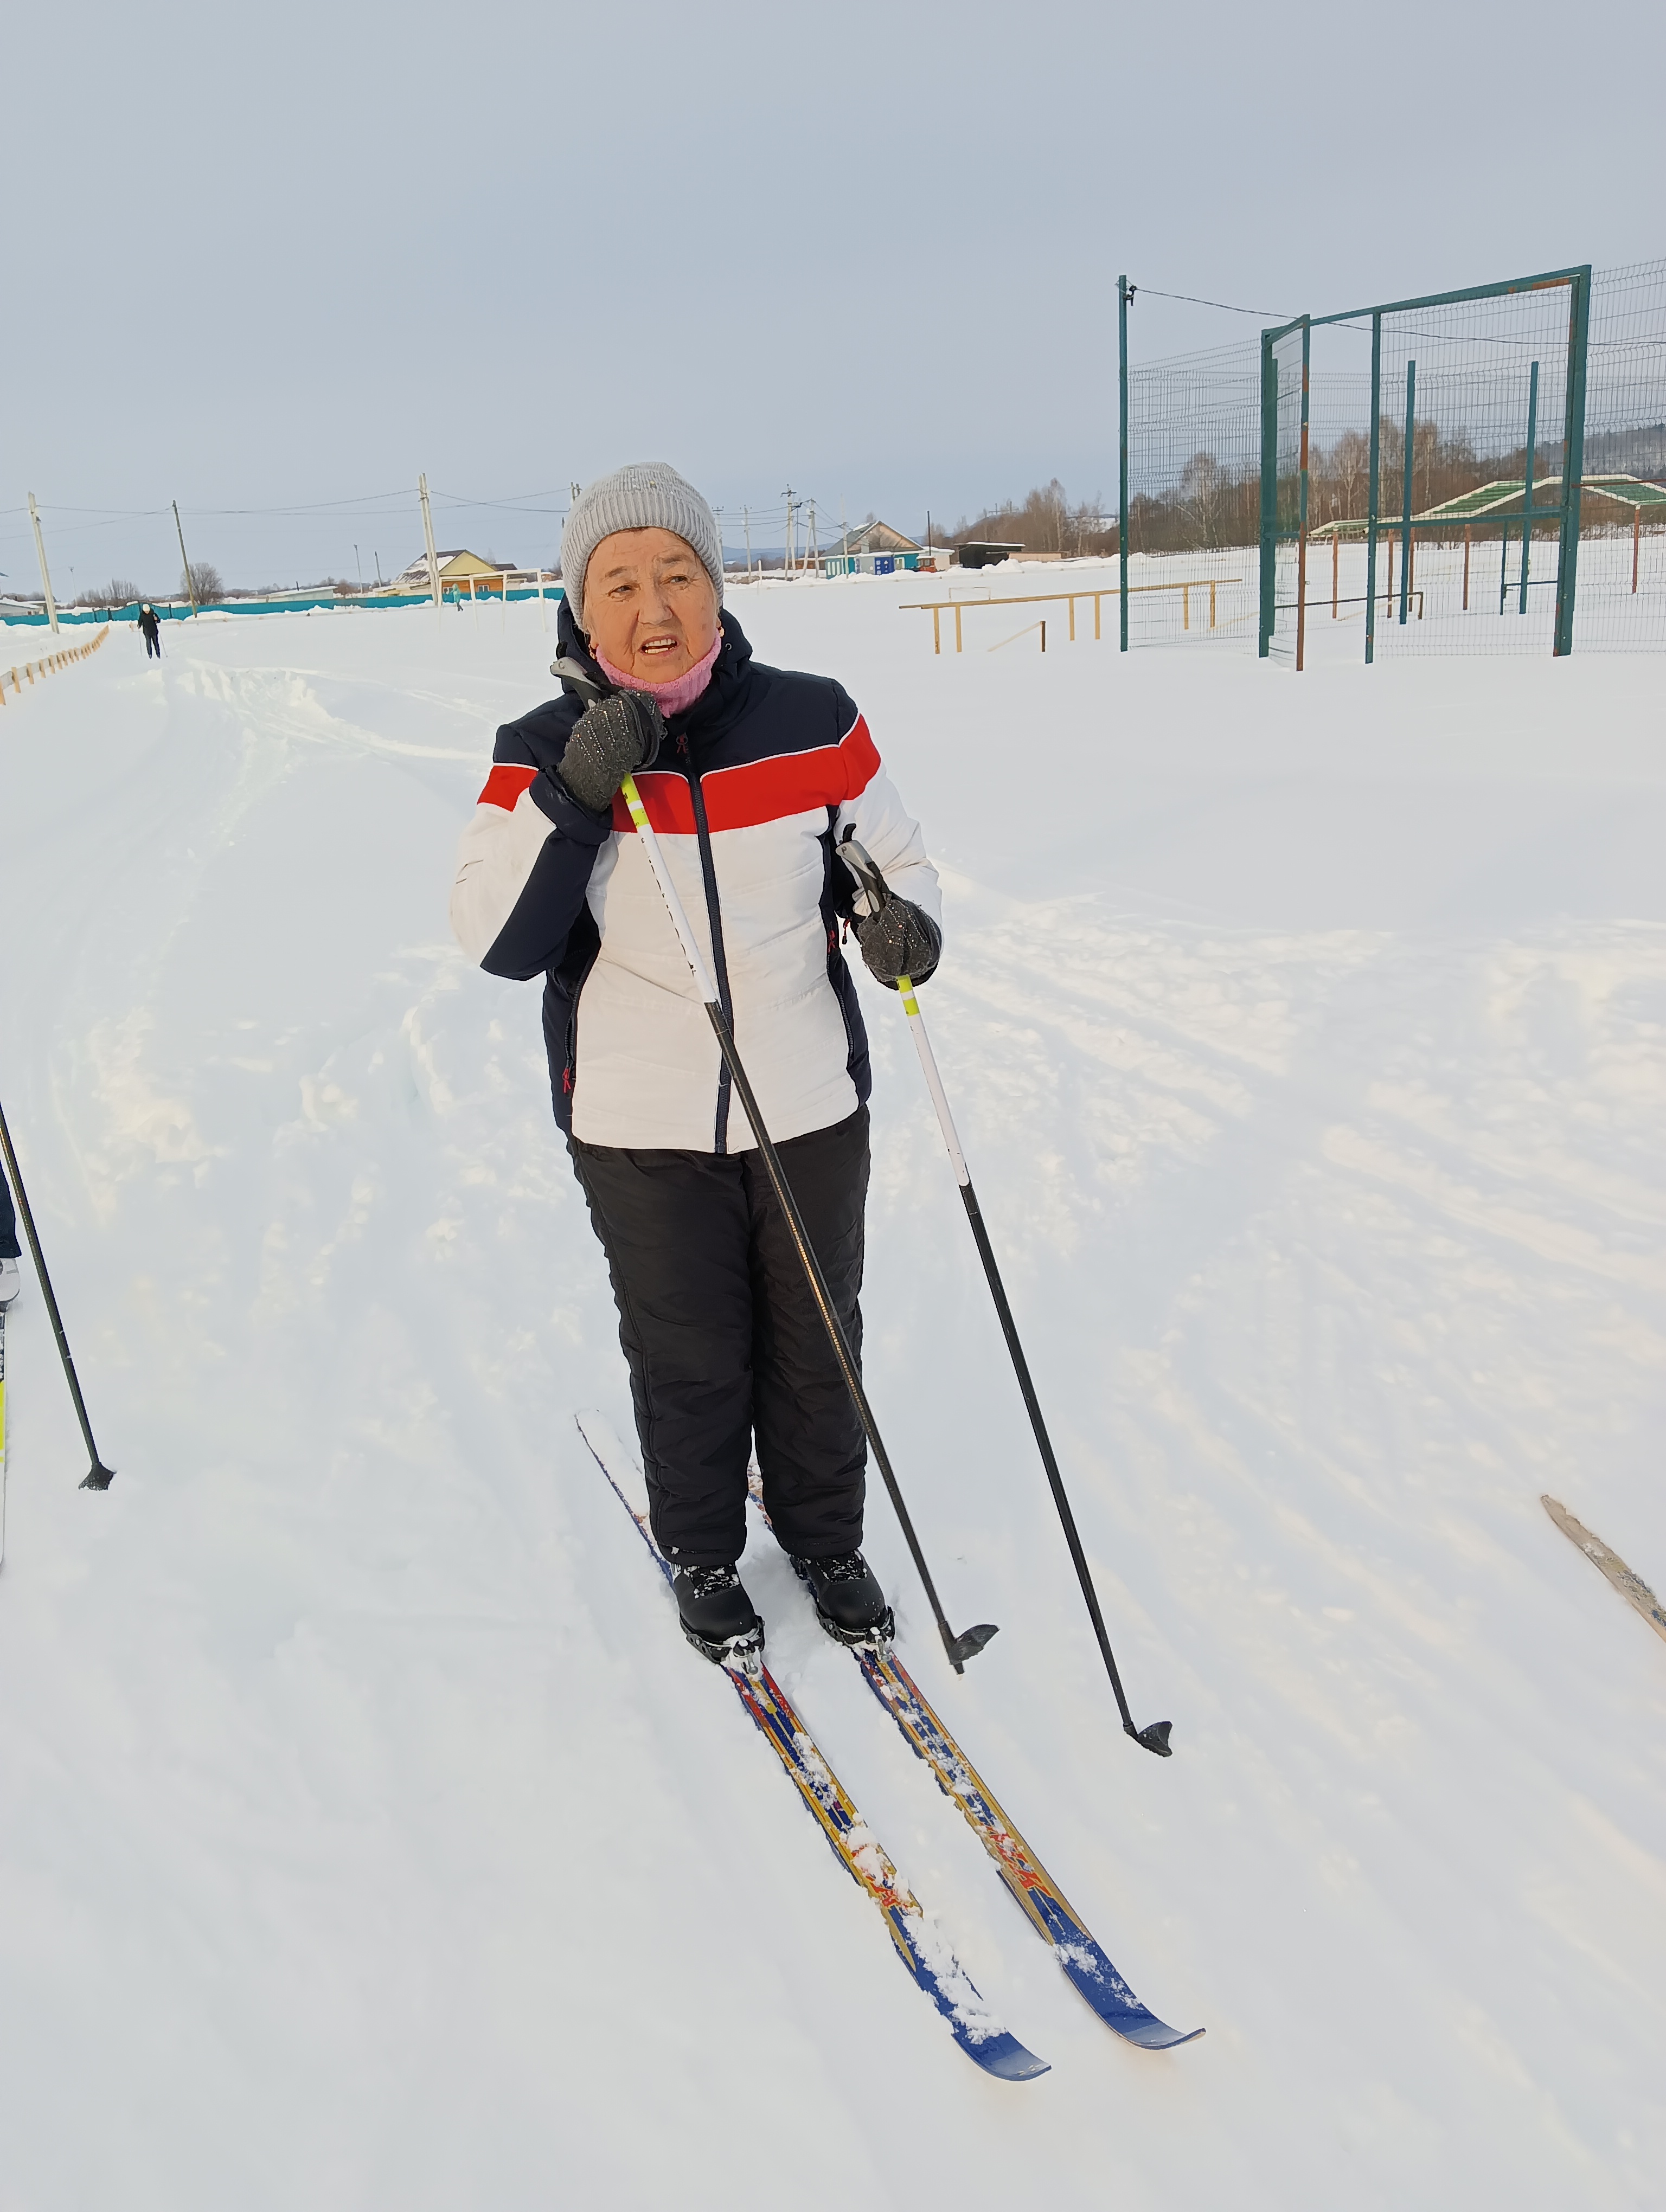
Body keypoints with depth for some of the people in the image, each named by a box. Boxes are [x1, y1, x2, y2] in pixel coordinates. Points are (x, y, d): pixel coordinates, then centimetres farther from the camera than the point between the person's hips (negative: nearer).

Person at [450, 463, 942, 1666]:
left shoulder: (812, 722, -6)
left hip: (812, 1104, 2)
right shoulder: (546, 753, -8)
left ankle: (828, 1538, 42)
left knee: (817, 1348, 17)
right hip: (643, 1127, -1)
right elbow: (497, 940, -14)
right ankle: (702, 1555, 40)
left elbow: (895, 855, 7)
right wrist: (574, 793, -25)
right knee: (688, 1361, 14)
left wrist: (903, 920, -16)